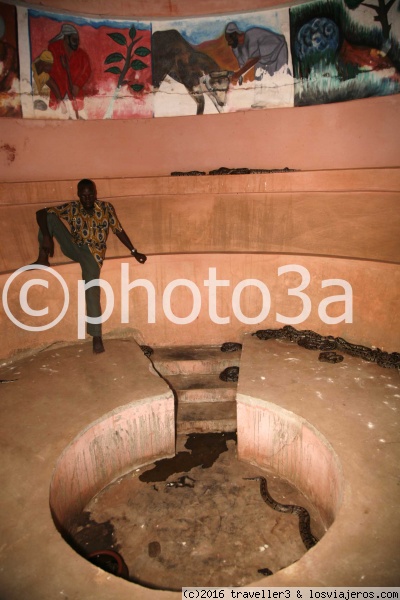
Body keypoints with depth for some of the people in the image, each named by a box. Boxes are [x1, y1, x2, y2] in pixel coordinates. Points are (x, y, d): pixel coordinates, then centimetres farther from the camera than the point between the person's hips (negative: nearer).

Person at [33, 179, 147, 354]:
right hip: (73, 248, 3)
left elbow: (118, 230, 0)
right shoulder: (71, 208, -5)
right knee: (50, 216, -15)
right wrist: (46, 237, -28)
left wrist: (134, 252, -5)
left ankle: (96, 336, -23)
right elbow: (41, 213, -10)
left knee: (91, 288, -27)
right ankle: (43, 258, -12)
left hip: (93, 253, -2)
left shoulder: (106, 208, -6)